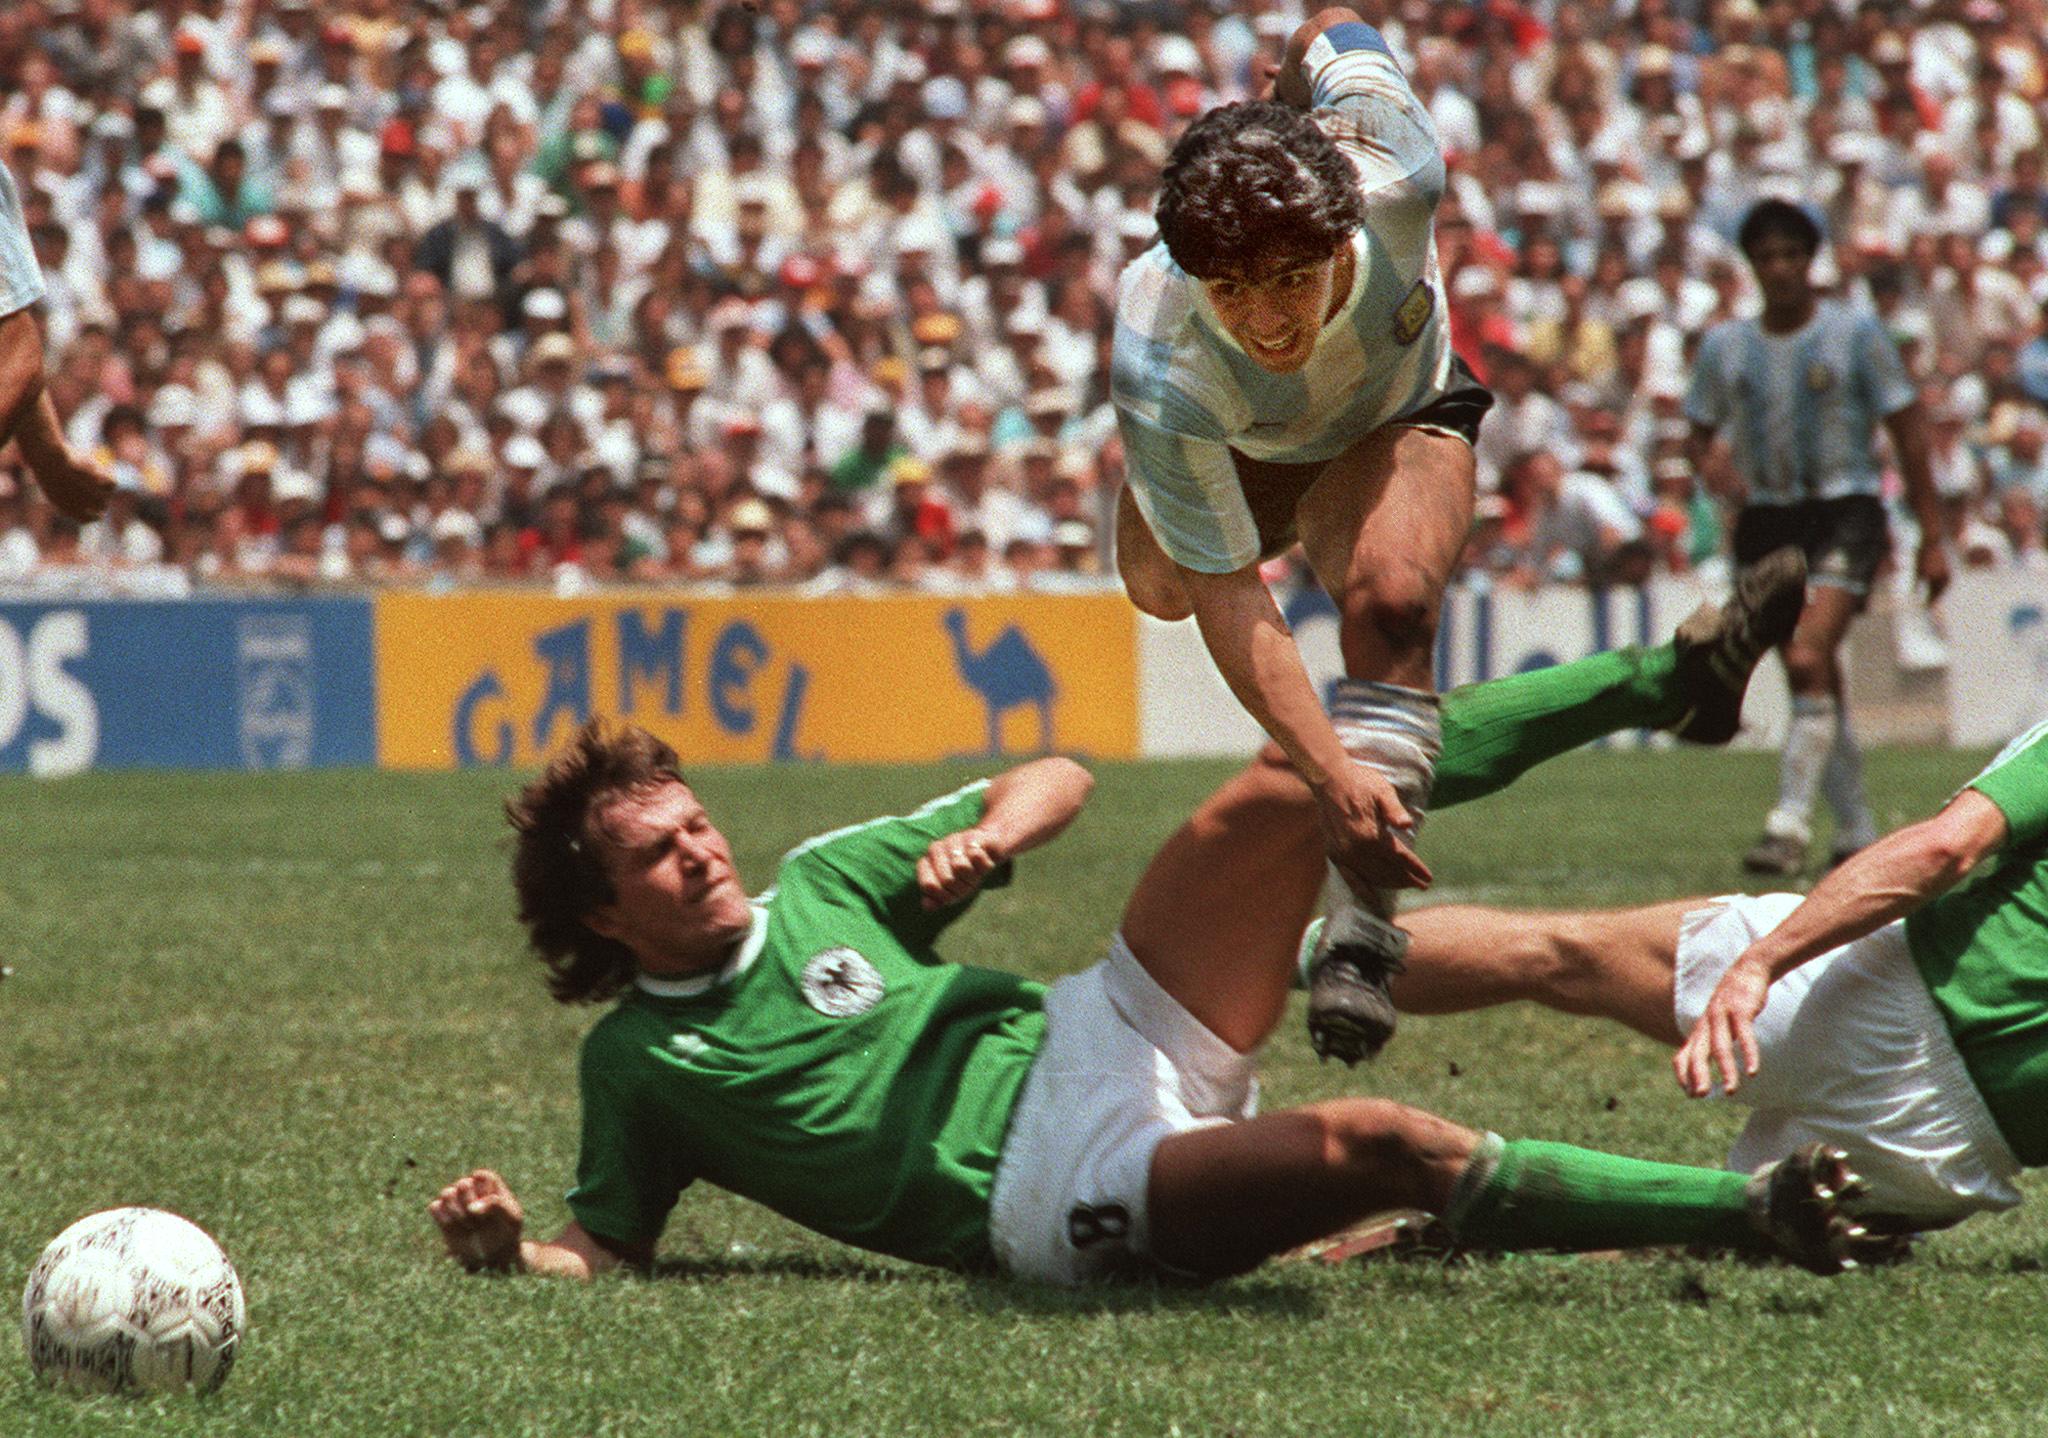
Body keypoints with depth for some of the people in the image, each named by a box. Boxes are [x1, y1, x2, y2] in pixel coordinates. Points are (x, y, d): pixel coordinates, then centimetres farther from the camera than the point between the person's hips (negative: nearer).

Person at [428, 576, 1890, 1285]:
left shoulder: (823, 882, 16)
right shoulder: (632, 1060, 9)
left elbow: (1056, 780, 17)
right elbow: (606, 1244, 13)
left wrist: (993, 833, -6)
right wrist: (508, 1247, -9)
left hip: (1092, 1038, 6)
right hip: (1047, 1197, -5)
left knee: (1284, 791, -13)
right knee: (1369, 1143, -32)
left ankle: (1663, 677, -8)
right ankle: (1752, 1211, -33)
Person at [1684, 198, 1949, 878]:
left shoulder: (1856, 332, -3)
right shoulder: (1724, 345, 7)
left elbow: (1908, 432, 1)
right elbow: (1698, 434, 18)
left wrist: (1932, 537, -2)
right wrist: (1716, 474, -7)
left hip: (1845, 512, -4)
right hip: (1766, 519, 4)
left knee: (1809, 662, -23)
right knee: (1814, 685, 7)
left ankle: (1790, 825, -26)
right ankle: (1856, 834, 20)